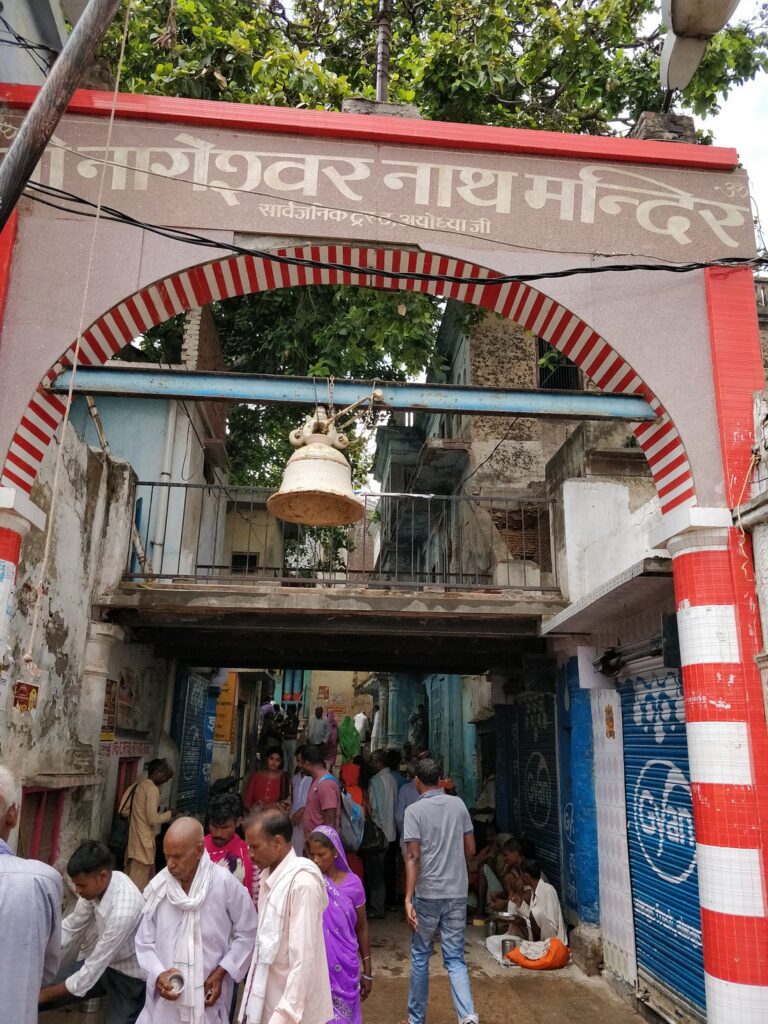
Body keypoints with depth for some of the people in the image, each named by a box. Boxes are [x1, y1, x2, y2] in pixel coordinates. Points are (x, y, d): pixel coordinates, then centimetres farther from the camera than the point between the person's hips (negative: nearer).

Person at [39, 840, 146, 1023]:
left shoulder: (123, 911, -37)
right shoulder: (97, 884, -16)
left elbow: (92, 971, -28)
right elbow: (71, 926, 0)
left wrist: (45, 995, -18)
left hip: (128, 975, -6)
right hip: (98, 961, 6)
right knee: (31, 997, -5)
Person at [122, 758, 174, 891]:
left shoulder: (137, 786, 10)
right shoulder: (153, 789, -16)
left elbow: (124, 811, 13)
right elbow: (152, 819, -20)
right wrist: (169, 814, -5)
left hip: (133, 839, 9)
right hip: (143, 842, -9)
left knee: (131, 881, 17)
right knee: (139, 883, -1)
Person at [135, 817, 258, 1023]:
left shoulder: (225, 883, -17)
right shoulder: (158, 886, -9)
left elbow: (247, 933, -5)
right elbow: (144, 942, 2)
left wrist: (221, 972, -9)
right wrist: (158, 974, -13)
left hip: (208, 997, -2)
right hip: (165, 998, 2)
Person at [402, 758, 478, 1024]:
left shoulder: (414, 810, -9)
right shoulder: (459, 805, 2)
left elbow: (413, 857, -16)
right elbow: (470, 850, 7)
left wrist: (408, 899, -16)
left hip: (427, 894, -3)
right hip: (457, 893, 3)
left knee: (420, 957, 14)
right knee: (455, 958, 10)